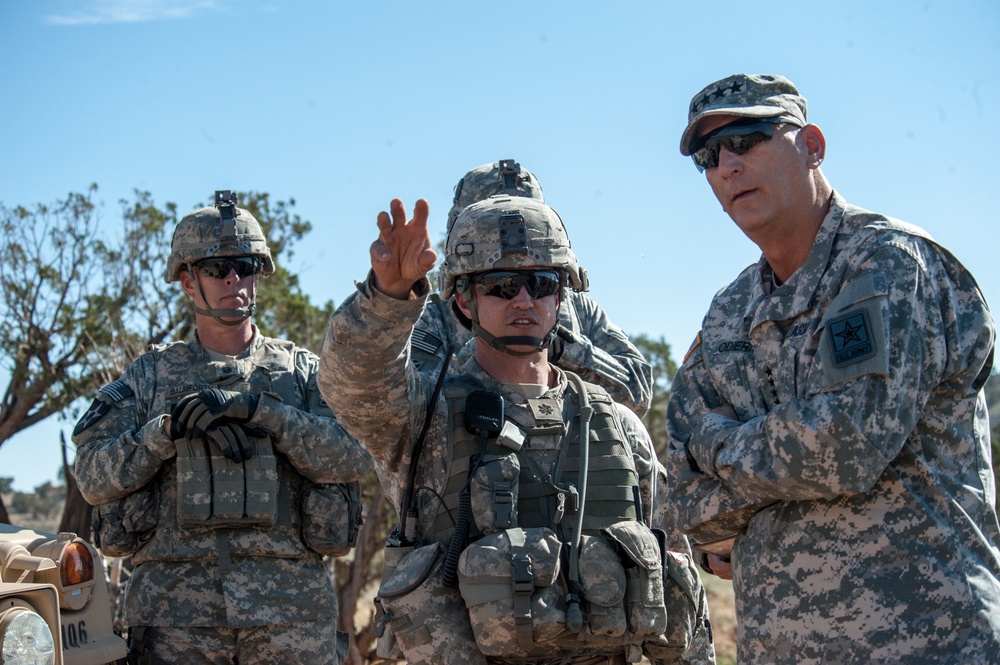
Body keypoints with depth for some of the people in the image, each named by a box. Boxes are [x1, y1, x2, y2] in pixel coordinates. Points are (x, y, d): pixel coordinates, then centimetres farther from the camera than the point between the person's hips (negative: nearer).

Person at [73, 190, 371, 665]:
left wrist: (254, 408, -13)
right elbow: (94, 477, 2)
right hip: (174, 608, 0)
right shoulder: (151, 374, 12)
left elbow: (353, 455, -5)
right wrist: (172, 427, -12)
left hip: (291, 606, 0)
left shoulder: (301, 369, 11)